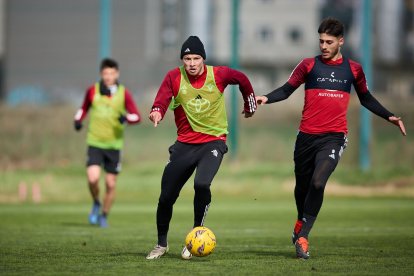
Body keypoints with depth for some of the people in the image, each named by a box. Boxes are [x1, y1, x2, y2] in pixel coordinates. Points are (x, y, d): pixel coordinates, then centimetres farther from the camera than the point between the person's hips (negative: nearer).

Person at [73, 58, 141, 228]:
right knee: (93, 178, -19)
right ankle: (96, 204, 12)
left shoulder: (124, 93, -3)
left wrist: (127, 118, -26)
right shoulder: (92, 91, 1)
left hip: (114, 144, 0)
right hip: (95, 143, 0)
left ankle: (104, 216, 25)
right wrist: (78, 119, 1)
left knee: (111, 184, 4)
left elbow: (136, 116, -6)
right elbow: (84, 108, 19)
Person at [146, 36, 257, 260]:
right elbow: (162, 101, -20)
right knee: (166, 197, 3)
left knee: (201, 184, -29)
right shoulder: (174, 77, -6)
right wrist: (157, 112, -43)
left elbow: (243, 80, 12)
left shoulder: (218, 75, -7)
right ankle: (161, 244, 27)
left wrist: (250, 105, 25)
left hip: (213, 142, -2)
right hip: (184, 144, 2)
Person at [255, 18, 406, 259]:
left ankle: (302, 235, -16)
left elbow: (366, 98, 22)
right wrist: (267, 98, -11)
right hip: (307, 136, 1)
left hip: (334, 137, -1)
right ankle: (302, 224, 38)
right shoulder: (309, 65, 5)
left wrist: (389, 117, 16)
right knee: (302, 187, 10)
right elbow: (287, 89, 7)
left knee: (318, 182, -22)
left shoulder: (353, 69, 9)